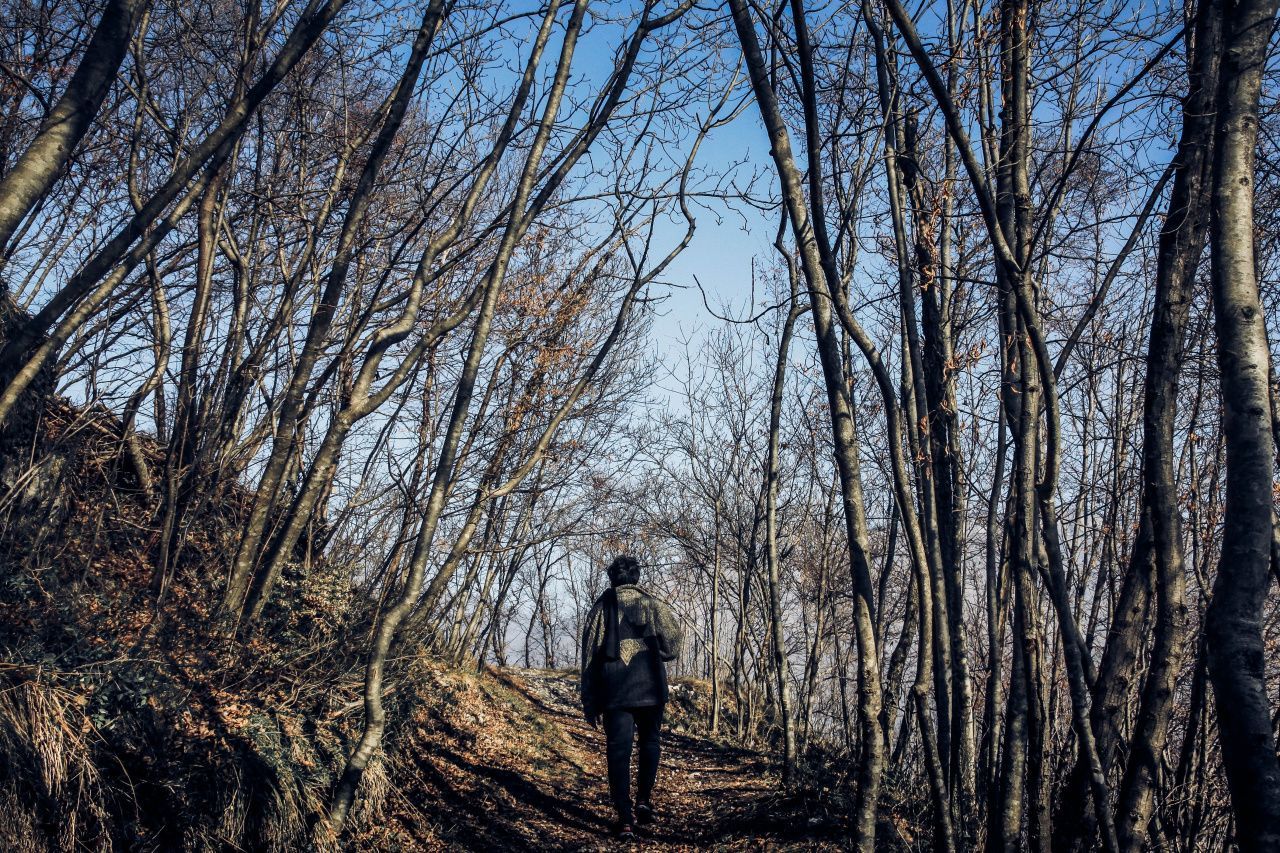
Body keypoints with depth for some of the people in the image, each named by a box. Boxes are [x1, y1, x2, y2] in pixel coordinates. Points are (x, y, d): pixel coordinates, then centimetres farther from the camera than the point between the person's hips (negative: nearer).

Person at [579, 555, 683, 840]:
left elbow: (588, 655, 3)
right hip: (650, 687, 0)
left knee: (618, 750, 1)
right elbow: (672, 644, -3)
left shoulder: (601, 607, 6)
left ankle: (625, 818, -4)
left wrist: (589, 703, 7)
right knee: (650, 742, 19)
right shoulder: (653, 604, 5)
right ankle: (644, 800, 10)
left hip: (614, 690, 0)